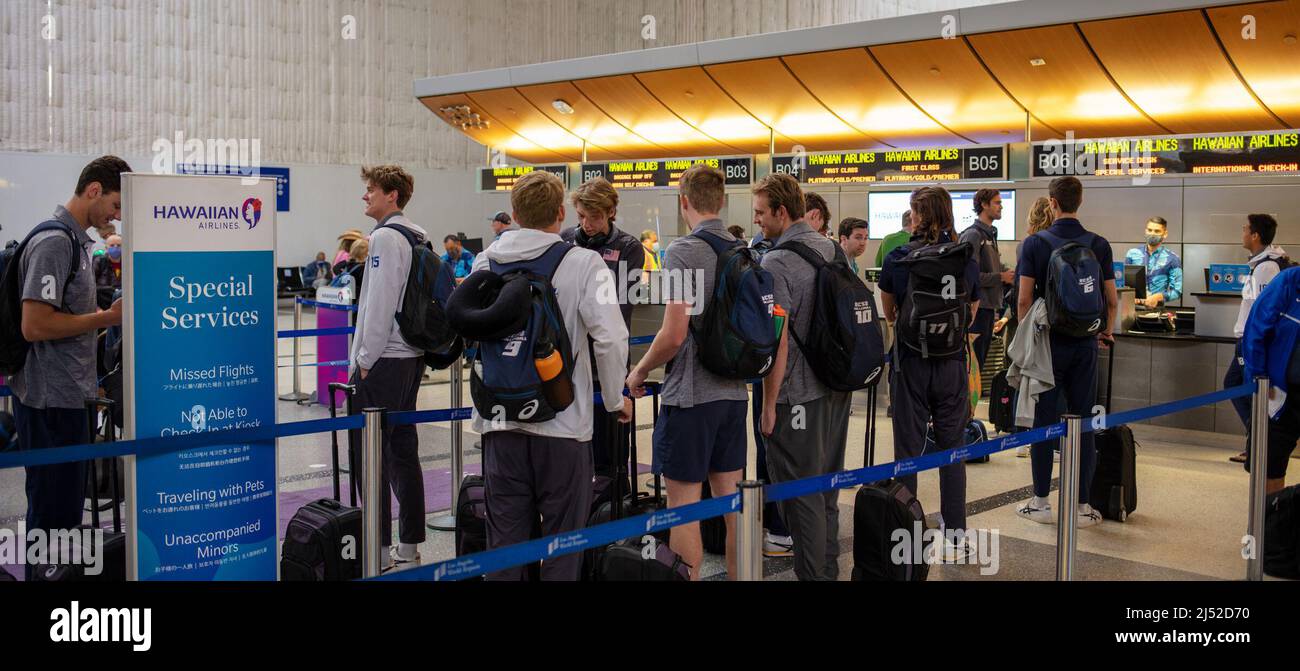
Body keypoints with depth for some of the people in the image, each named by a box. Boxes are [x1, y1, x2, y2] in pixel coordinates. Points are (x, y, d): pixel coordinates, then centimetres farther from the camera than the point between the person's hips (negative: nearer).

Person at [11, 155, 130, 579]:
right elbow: (35, 326, -24)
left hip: (67, 396, 10)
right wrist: (108, 317, -17)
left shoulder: (75, 240, 13)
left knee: (68, 508, 18)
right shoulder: (54, 242, -18)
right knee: (52, 512, -1)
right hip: (51, 401, -10)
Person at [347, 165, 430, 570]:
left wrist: (364, 360, -13)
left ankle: (377, 550, -2)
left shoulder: (385, 237, -12)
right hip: (413, 355, 9)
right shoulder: (419, 237, 15)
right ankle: (408, 546, 17)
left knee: (367, 452, -4)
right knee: (403, 449, 12)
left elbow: (379, 304, -18)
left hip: (384, 359, -9)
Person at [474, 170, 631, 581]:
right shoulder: (583, 262, -9)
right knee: (563, 540, 9)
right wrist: (615, 399, 0)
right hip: (563, 423, -3)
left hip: (500, 420, 4)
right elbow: (610, 338, -15)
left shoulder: (485, 263, 3)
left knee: (504, 538, 12)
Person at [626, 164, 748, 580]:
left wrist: (640, 371, -3)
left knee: (683, 504, 0)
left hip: (690, 394, -7)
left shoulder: (684, 251, -14)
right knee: (730, 498, 15)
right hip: (733, 391, 8)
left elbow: (674, 334, -18)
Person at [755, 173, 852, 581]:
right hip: (838, 387, 8)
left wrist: (769, 404, -14)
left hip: (798, 394, -8)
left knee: (800, 494, 1)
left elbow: (777, 341, -21)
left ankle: (813, 574, 7)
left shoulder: (776, 263, -18)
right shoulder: (832, 248, 7)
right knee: (826, 486, 18)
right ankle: (829, 568, 28)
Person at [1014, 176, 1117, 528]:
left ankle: (1041, 502, 10)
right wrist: (1106, 332, 19)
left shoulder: (1035, 244, -7)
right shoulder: (1099, 245, 0)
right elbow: (1112, 300, 2)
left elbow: (1024, 299, -9)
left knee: (1043, 422, 5)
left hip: (1048, 342, -2)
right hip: (1085, 344, 2)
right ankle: (1082, 505, 9)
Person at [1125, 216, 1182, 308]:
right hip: (1134, 306, 1)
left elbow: (1177, 291, 3)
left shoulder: (1172, 259, 5)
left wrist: (1158, 297, -13)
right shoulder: (1133, 254, 11)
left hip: (1157, 307, -1)